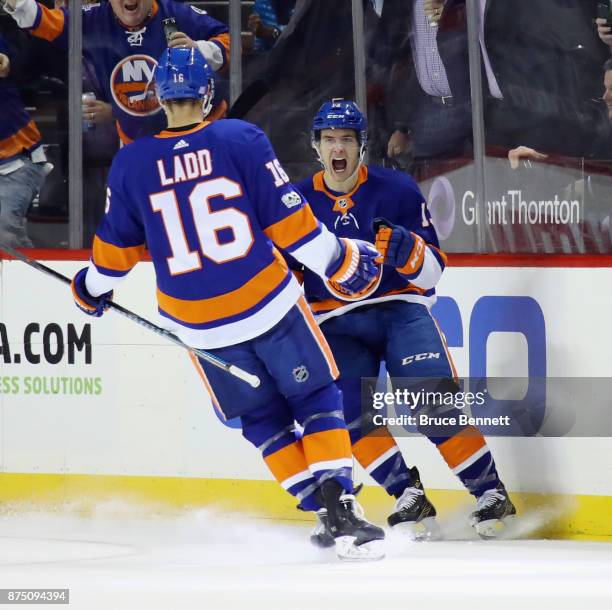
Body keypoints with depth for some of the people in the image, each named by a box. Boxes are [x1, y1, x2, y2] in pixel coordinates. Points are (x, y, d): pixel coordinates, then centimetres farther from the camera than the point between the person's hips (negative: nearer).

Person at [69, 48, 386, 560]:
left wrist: (92, 288, 31)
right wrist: (340, 260, 6)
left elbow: (118, 245, 11)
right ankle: (341, 509, -5)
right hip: (268, 302, -2)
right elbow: (288, 220, -7)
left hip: (197, 323, 2)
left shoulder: (131, 164, 0)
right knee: (316, 399, 10)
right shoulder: (243, 140, -7)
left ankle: (324, 512, 9)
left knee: (263, 418, 17)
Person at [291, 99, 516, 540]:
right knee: (349, 409, -21)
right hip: (336, 322, 2)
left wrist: (405, 248, -21)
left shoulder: (397, 190, -1)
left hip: (400, 308, -2)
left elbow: (433, 270, -2)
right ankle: (409, 499, -13)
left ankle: (490, 492, -11)